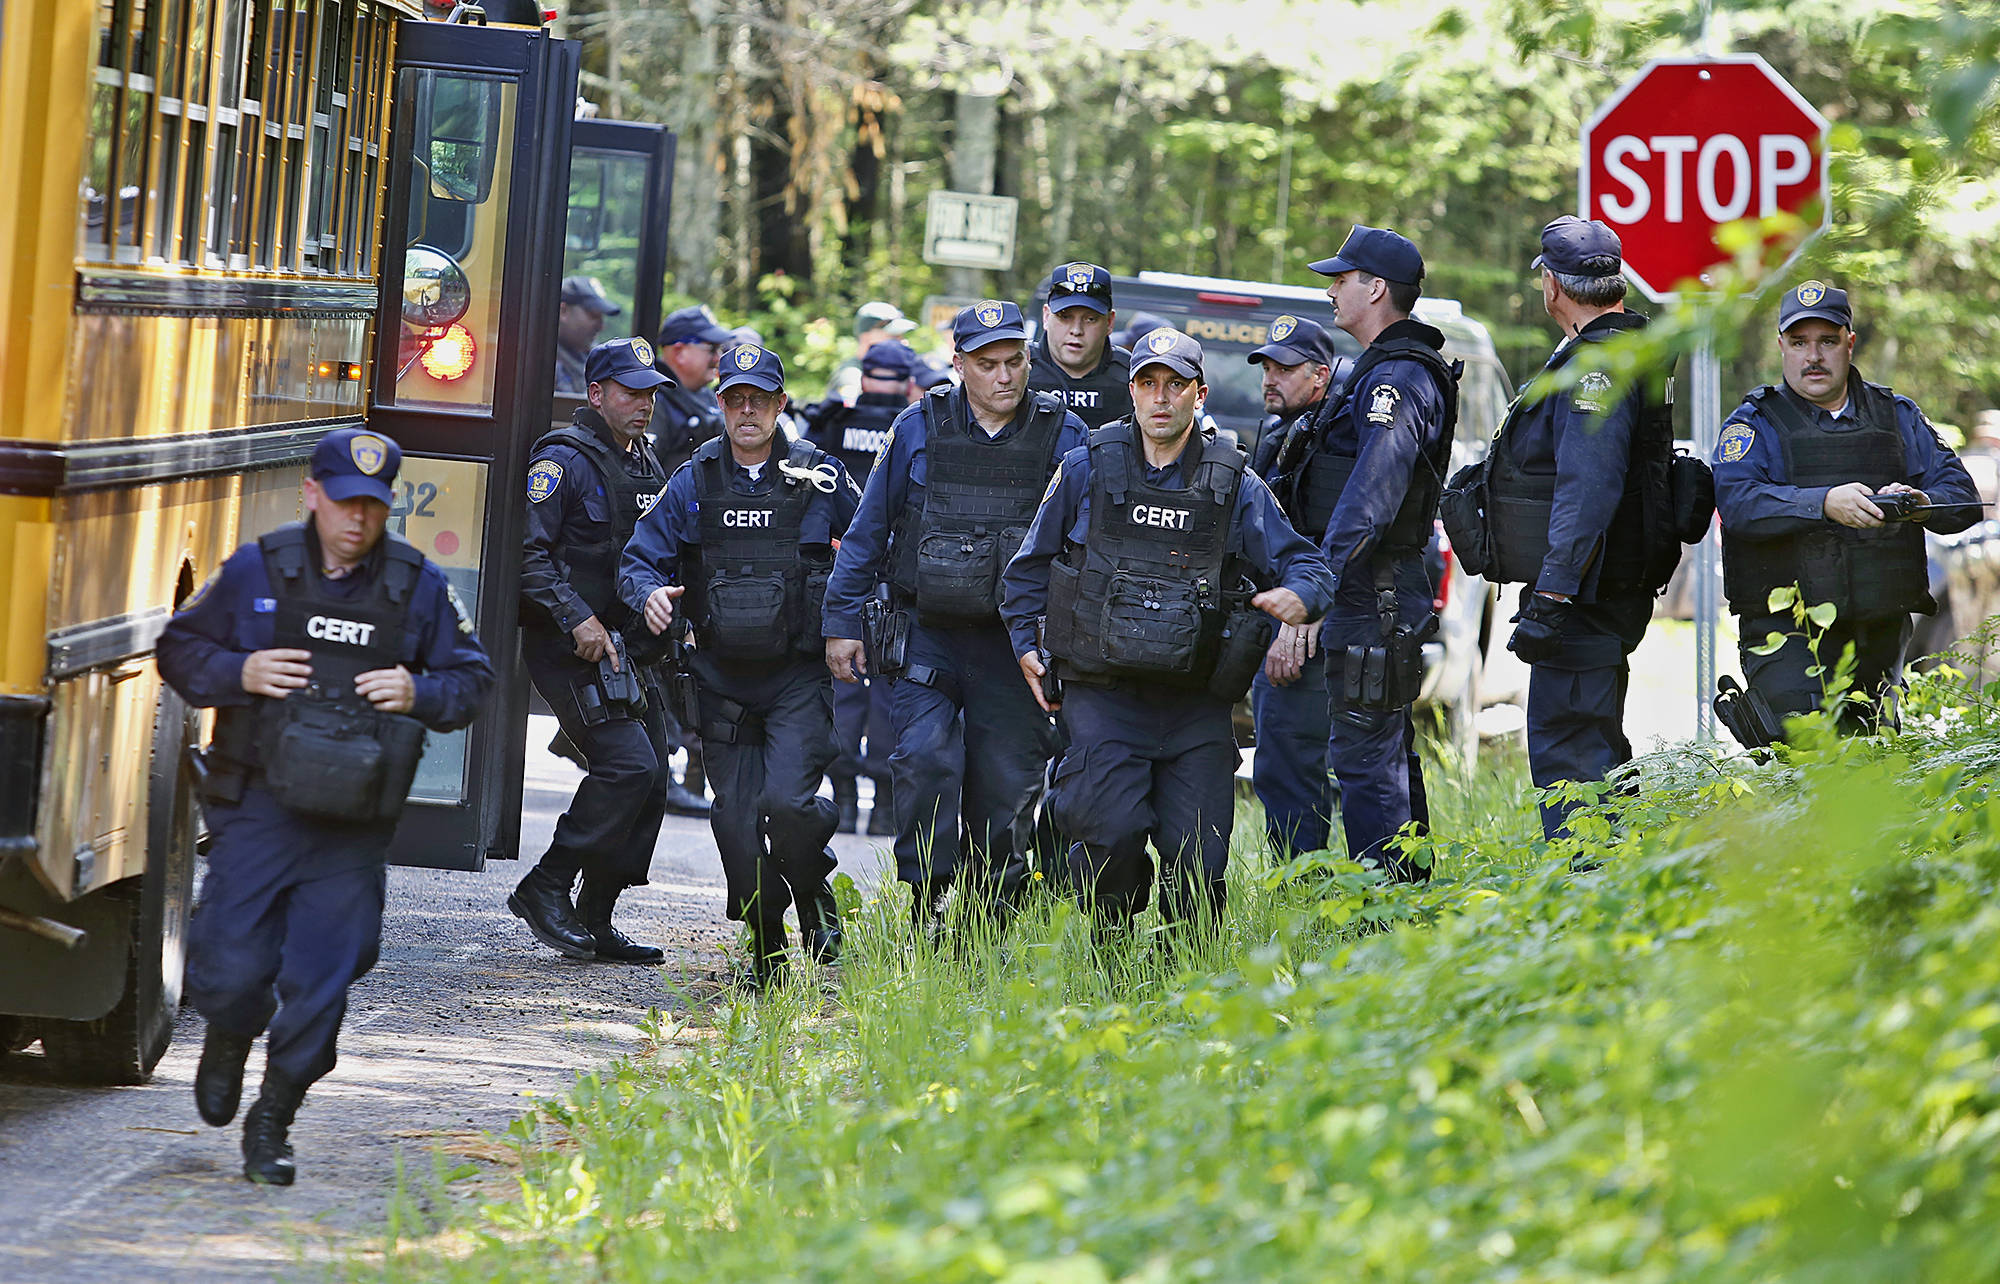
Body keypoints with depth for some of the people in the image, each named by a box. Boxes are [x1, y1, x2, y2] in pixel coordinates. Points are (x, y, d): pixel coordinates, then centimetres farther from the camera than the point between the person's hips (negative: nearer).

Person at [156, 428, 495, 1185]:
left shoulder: (418, 587, 4)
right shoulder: (257, 571, 0)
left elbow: (472, 681, 12)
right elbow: (178, 650, 8)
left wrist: (419, 693, -9)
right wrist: (238, 673, -11)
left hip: (355, 824, 1)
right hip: (259, 806, -1)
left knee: (319, 983, -2)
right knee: (229, 968, -5)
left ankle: (271, 1123, 14)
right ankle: (229, 1039, 30)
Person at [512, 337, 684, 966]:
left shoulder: (647, 464, 17)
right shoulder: (564, 460, -10)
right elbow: (529, 552, -16)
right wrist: (577, 619, -22)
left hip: (628, 645, 9)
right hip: (570, 646, -9)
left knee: (652, 779, 3)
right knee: (628, 764, -19)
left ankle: (595, 920, 9)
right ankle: (545, 889, -10)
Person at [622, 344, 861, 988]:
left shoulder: (819, 477, 0)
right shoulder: (693, 482, 4)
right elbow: (639, 560, 5)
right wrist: (650, 592, -18)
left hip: (799, 676, -2)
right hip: (724, 680, 2)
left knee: (787, 802, -20)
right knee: (736, 821, 0)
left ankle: (814, 895, 10)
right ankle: (765, 946, 17)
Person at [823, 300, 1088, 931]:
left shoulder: (1063, 436, 1)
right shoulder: (919, 429, 1)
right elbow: (868, 532, 7)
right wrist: (842, 624, 5)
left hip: (1015, 643, 0)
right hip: (927, 636, 0)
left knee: (1005, 784, 2)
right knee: (927, 760, -18)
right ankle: (928, 910, -9)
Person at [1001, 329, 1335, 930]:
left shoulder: (1237, 488, 6)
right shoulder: (1086, 472, 5)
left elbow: (1306, 565, 5)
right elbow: (1031, 567, 16)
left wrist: (1297, 596, -18)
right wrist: (1027, 646, 6)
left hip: (1196, 706, 1)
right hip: (1103, 695, -1)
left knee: (1197, 860, -5)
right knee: (1114, 833, -21)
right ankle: (1111, 939, 8)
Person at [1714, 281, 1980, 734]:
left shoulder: (1898, 417, 13)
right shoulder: (1756, 424, 1)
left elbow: (1962, 496, 7)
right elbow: (1737, 501, -18)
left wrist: (1922, 505, -18)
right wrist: (1824, 504, -33)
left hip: (1883, 629, 4)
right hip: (1787, 631, -4)